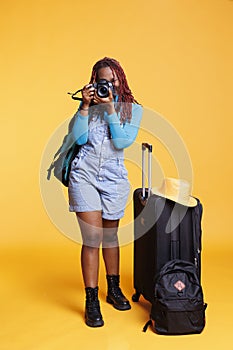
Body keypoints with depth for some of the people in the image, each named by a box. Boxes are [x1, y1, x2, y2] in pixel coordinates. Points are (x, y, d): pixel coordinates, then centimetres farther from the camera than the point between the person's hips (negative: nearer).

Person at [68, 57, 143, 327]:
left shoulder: (133, 109, 5)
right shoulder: (89, 105, 6)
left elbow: (122, 141, -10)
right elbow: (78, 138, -6)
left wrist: (110, 107, -13)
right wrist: (86, 106, -10)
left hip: (114, 178, 1)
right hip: (84, 175, -1)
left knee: (110, 235, 14)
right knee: (92, 238, -5)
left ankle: (114, 289, 33)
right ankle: (91, 301, 8)